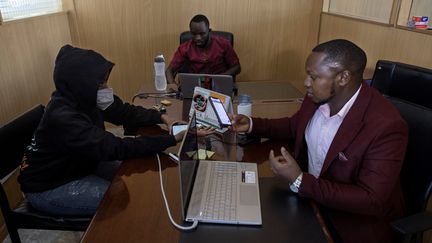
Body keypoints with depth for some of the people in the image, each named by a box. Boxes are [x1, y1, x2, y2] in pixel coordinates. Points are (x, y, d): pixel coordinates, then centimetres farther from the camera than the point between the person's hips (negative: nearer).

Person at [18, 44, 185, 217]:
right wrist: (172, 139, -41)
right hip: (47, 187, -8)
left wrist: (161, 117, -17)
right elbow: (115, 148, -39)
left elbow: (124, 112, -1)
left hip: (78, 165, 8)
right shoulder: (63, 117, -34)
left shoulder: (85, 98, -10)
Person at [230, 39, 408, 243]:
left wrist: (299, 181, -31)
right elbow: (296, 125, 13)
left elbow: (371, 201, -28)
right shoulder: (317, 98, -7)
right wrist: (252, 125, 1)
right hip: (309, 197, 6)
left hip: (355, 224, -6)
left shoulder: (386, 125, -28)